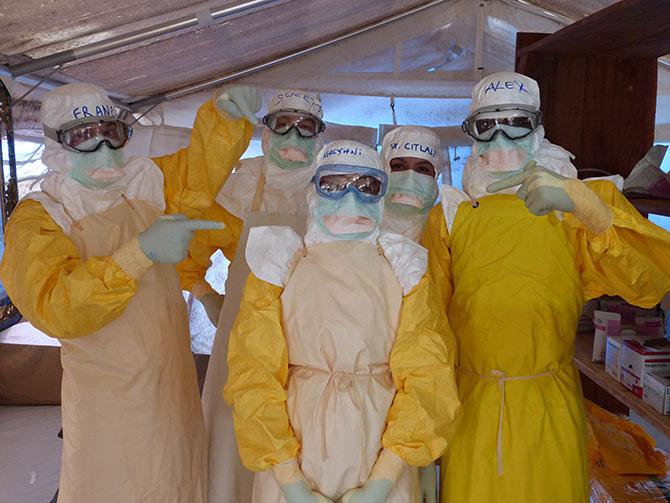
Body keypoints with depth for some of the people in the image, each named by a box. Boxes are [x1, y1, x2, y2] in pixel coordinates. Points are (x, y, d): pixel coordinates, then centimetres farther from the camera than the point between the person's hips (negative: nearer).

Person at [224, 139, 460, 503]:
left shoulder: (403, 268, 2)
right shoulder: (280, 262, -1)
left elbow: (427, 374, -6)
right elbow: (253, 373, -7)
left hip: (382, 452, 1)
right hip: (291, 450, 0)